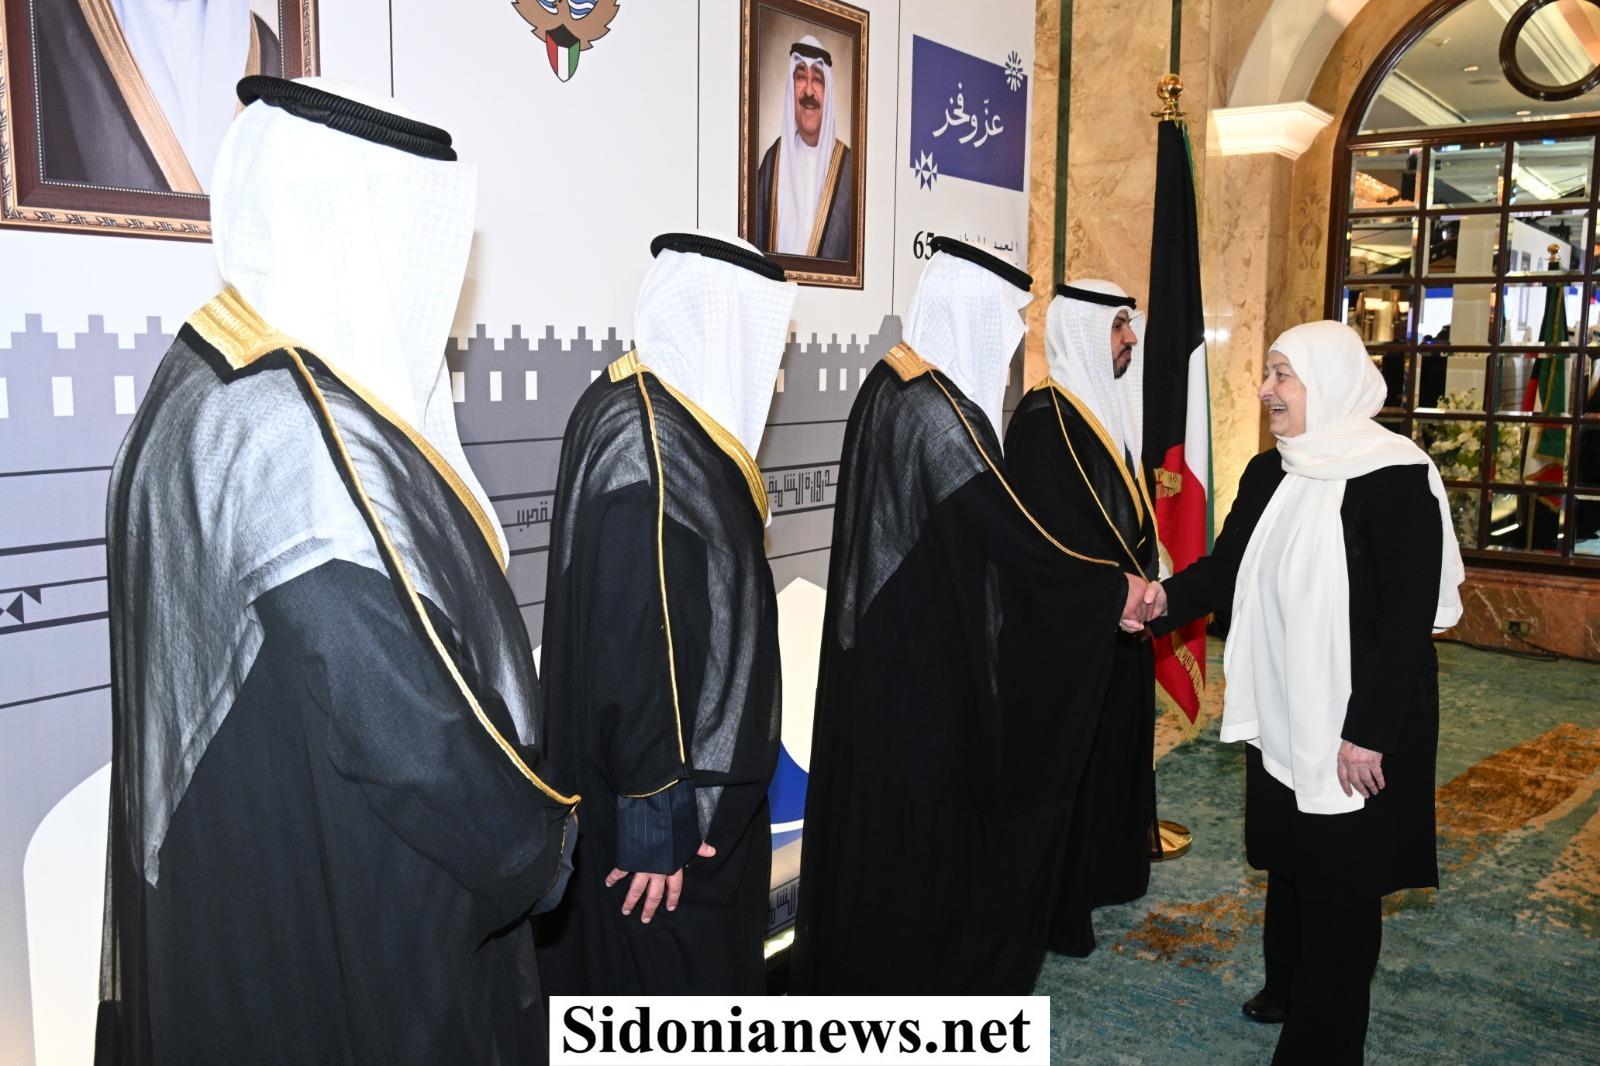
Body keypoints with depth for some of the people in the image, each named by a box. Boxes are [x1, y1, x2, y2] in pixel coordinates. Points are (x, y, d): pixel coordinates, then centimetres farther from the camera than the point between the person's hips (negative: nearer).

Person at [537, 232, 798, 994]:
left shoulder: (660, 422, 8)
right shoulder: (644, 442, -22)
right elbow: (630, 647, -25)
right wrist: (655, 818, -22)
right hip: (668, 805, -9)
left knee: (701, 977, 22)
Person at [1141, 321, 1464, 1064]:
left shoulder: (1396, 479, -17)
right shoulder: (1268, 474, 4)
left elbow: (1408, 618, -19)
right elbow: (1227, 568, 7)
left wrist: (1367, 734, -19)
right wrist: (1165, 598, -13)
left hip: (1355, 724, -6)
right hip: (1280, 714, 7)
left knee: (1339, 880, 6)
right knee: (1287, 858, 20)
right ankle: (1287, 987, 42)